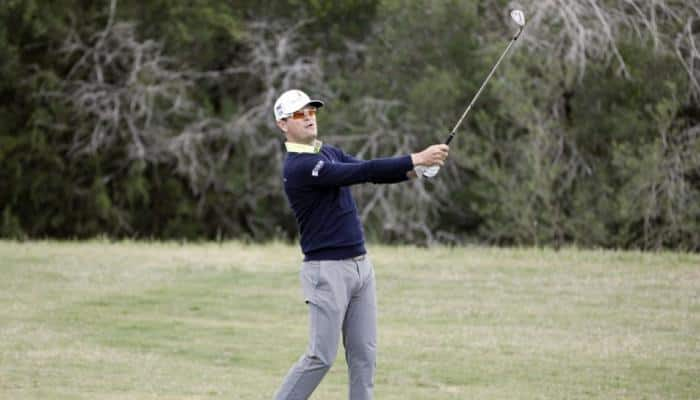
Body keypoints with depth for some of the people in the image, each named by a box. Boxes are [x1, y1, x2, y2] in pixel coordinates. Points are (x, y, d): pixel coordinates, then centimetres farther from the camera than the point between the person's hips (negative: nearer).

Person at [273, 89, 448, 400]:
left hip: (360, 266, 9)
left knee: (364, 354, 5)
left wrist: (414, 169, -13)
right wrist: (415, 159, -26)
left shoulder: (330, 153, 15)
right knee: (321, 356, -7)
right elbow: (363, 172, -24)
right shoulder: (299, 167, -17)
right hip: (327, 270, -9)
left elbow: (371, 174, 6)